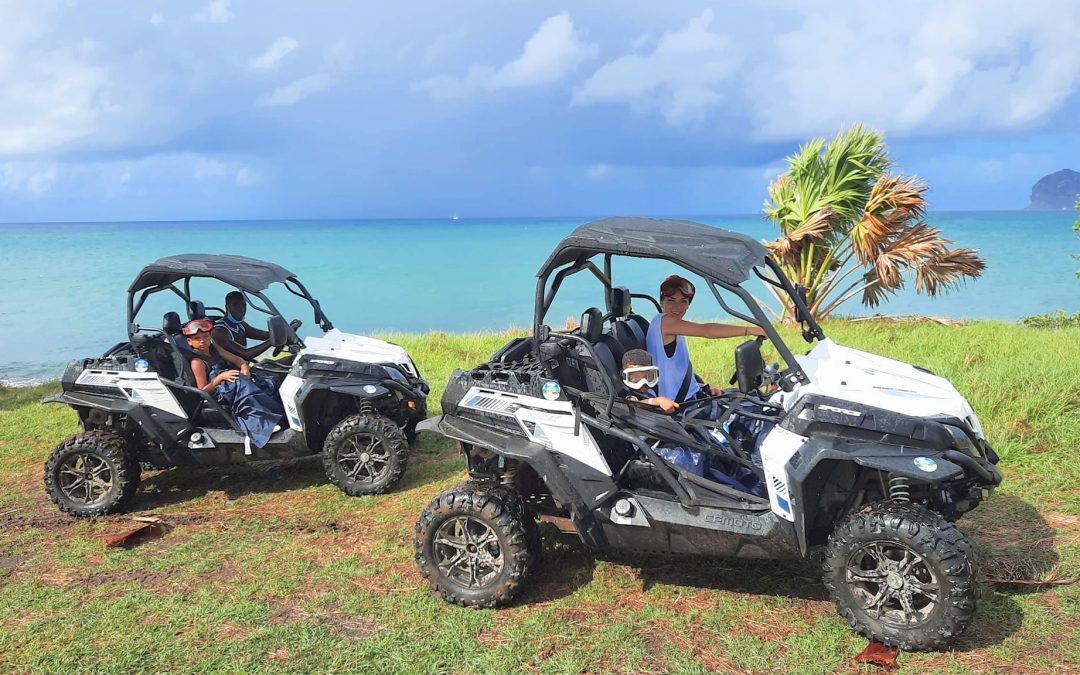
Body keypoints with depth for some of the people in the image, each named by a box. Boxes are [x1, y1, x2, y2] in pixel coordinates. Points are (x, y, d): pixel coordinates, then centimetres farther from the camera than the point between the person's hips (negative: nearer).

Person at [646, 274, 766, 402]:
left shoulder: (674, 330, 16)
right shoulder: (663, 321, -13)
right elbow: (707, 330, -23)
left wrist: (705, 387, 1)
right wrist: (752, 330, -25)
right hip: (679, 403, -9)